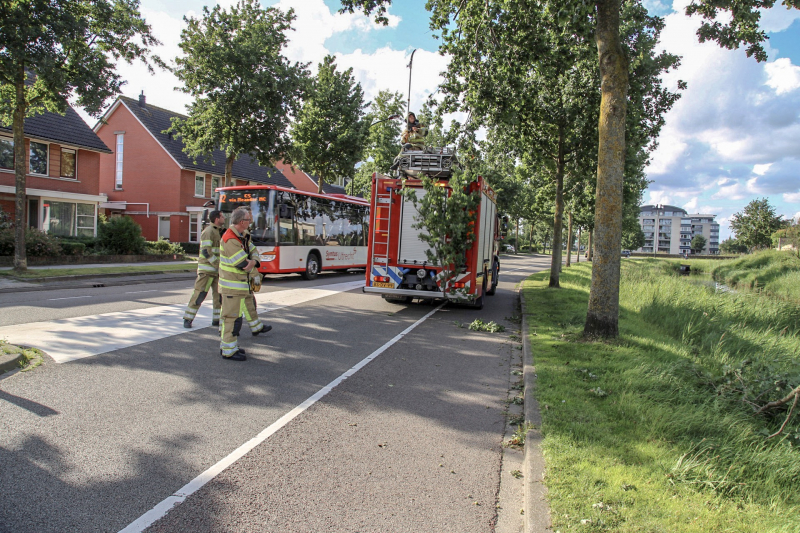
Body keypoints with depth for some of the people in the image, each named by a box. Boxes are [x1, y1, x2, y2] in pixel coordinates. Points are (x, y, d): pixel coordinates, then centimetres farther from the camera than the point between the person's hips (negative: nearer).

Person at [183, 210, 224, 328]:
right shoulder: (208, 231, -12)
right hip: (207, 269, -9)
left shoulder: (218, 232, 17)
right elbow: (206, 252, -20)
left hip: (217, 269, 9)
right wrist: (219, 265, -19)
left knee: (220, 294, 7)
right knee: (200, 294, -7)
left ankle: (217, 319, 13)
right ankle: (188, 319, 2)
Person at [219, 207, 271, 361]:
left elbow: (253, 251, 7)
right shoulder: (230, 240, -25)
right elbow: (244, 264, -25)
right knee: (232, 316, -6)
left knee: (249, 303, 29)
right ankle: (227, 350, 0)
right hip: (232, 285, -11)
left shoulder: (243, 235, 7)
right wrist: (254, 270, -5)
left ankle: (256, 327, 52)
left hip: (242, 282, 11)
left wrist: (253, 261, -15)